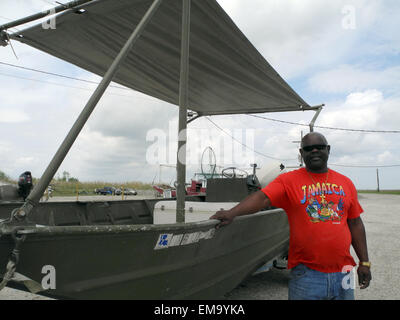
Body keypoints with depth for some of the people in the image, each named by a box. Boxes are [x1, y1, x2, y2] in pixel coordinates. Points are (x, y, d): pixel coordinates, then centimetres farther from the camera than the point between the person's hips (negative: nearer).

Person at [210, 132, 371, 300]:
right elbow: (262, 197, -18)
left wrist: (364, 262, 12)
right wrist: (231, 213, -34)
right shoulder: (288, 180, -3)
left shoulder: (346, 183, 10)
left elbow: (355, 224, 13)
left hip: (342, 272, 4)